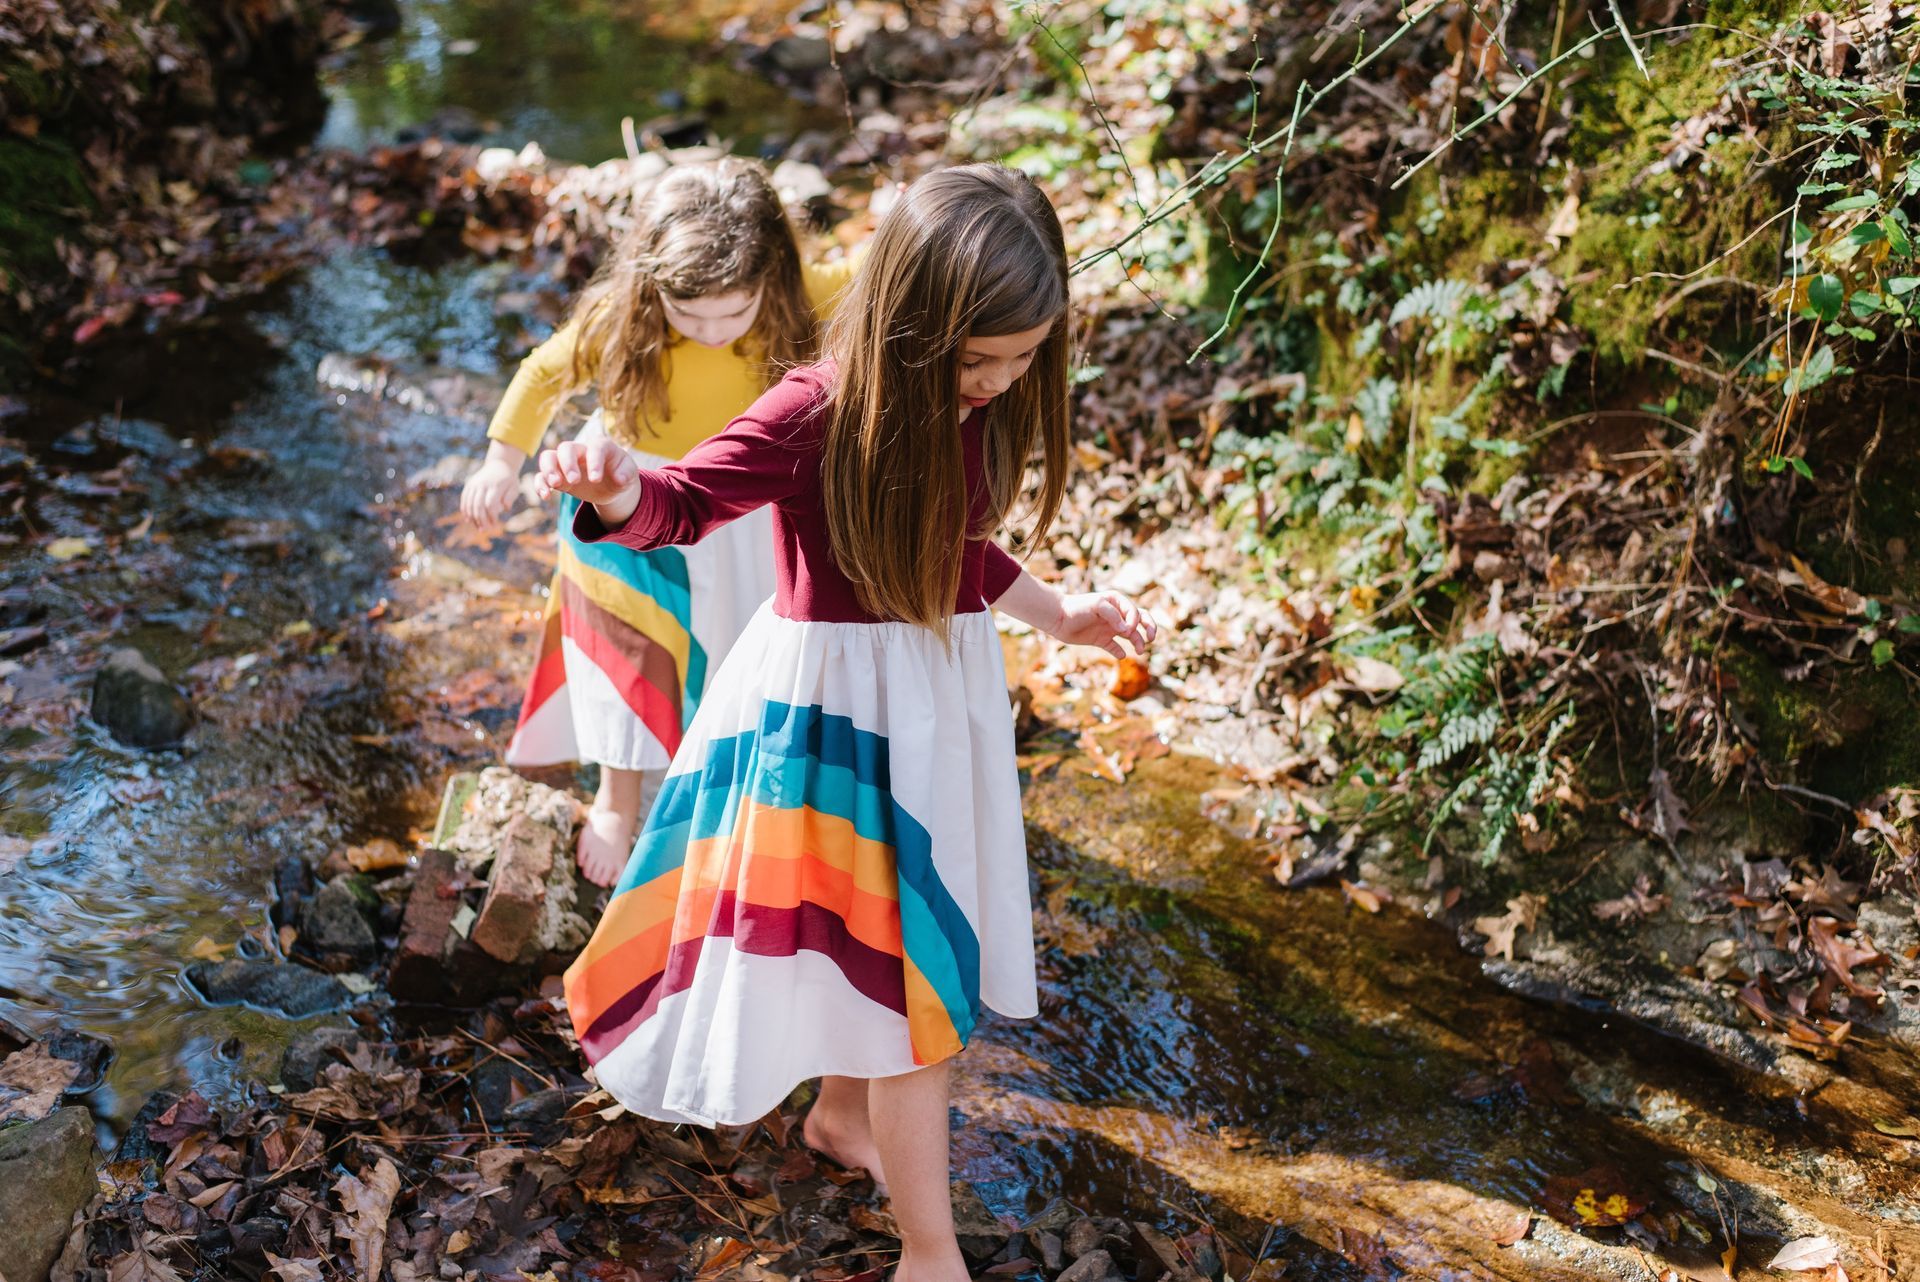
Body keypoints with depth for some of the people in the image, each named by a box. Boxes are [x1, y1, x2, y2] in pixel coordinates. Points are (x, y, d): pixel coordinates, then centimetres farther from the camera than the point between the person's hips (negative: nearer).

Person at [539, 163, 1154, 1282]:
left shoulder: (975, 409, -1)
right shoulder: (822, 413, -23)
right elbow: (690, 500, -25)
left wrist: (1059, 614, 20)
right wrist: (618, 493, -46)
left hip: (942, 692, 7)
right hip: (837, 704, -7)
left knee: (889, 935, 24)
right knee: (911, 968, -1)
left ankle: (843, 1114, 51)